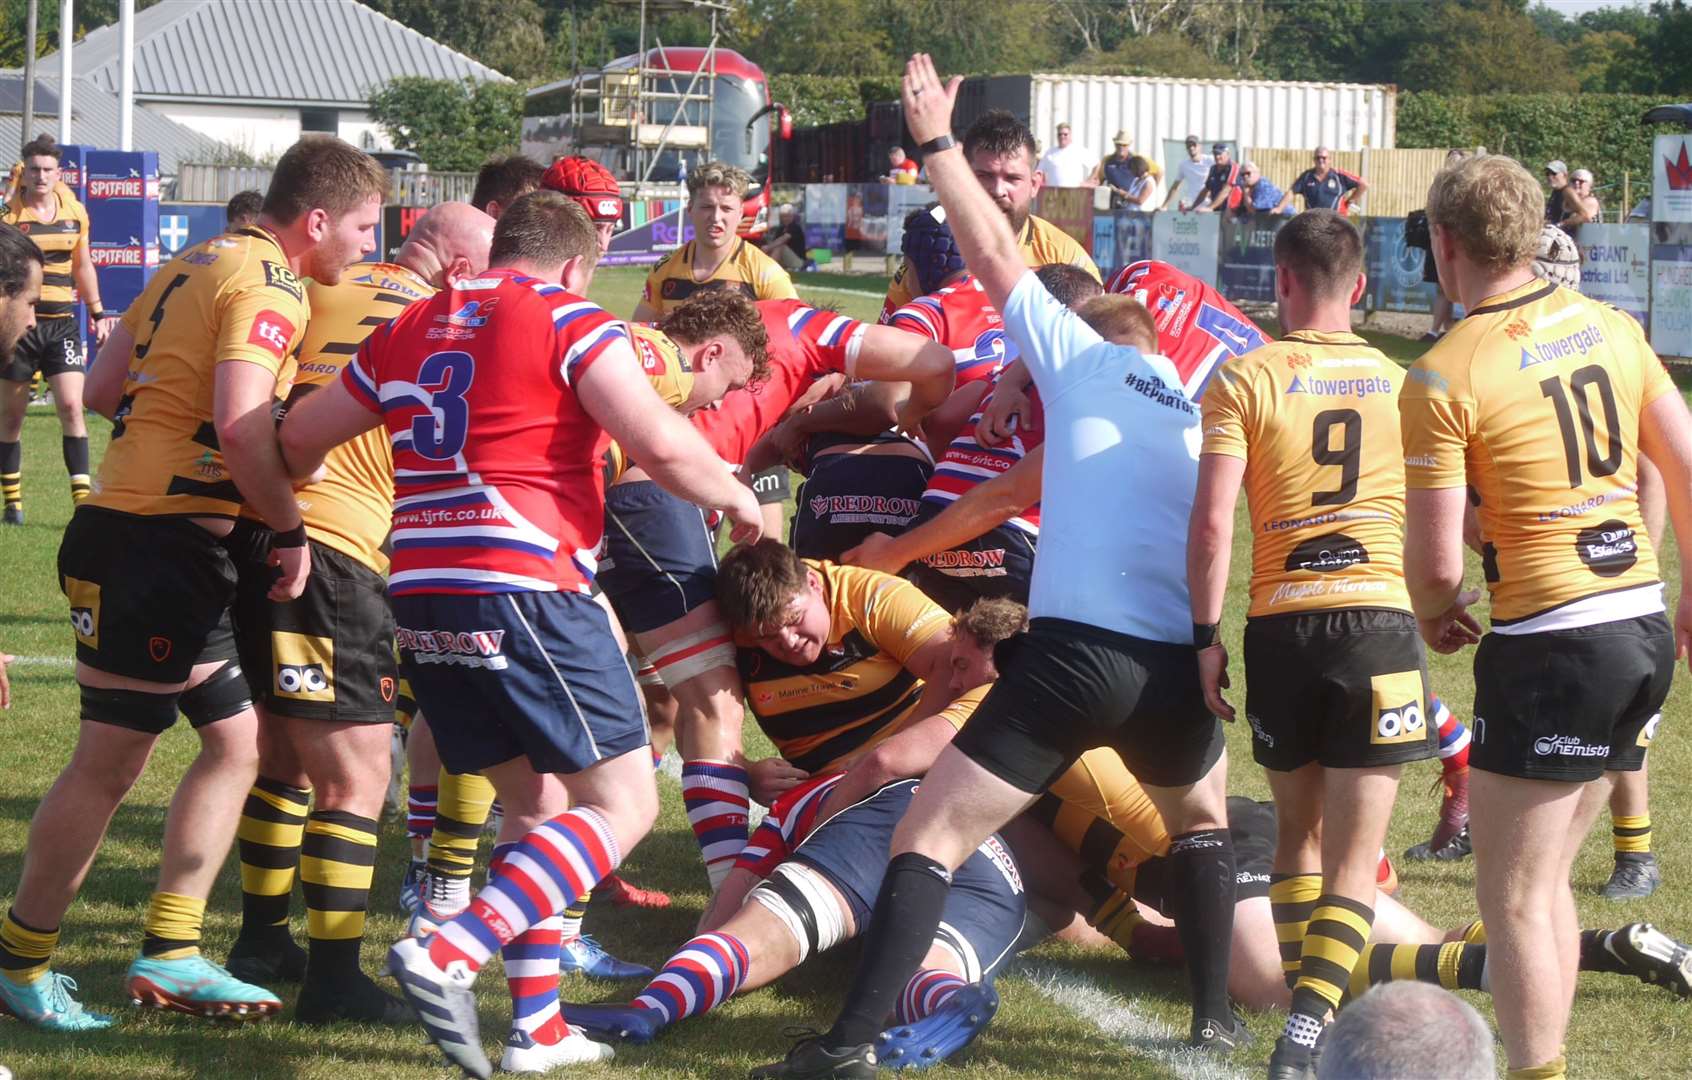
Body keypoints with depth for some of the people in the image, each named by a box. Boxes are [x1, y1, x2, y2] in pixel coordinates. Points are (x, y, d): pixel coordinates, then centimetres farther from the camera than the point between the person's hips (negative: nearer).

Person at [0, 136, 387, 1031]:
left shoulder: (200, 265, 15)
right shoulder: (267, 287, -13)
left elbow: (102, 390, 15)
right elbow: (243, 429, -26)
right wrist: (289, 530, -15)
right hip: (154, 545, -10)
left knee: (236, 739, 12)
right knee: (109, 762, -1)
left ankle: (168, 956, 14)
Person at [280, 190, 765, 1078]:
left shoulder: (413, 326, 18)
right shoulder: (569, 318, -1)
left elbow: (301, 436, 26)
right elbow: (659, 443, -12)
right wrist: (735, 497, 6)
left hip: (422, 599, 7)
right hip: (526, 592, -7)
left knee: (535, 799, 19)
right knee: (622, 803, -2)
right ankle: (447, 959, -18)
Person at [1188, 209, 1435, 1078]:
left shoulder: (1244, 379, 1)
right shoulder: (1403, 383, 10)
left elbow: (1211, 522, -7)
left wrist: (1207, 635, -1)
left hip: (1281, 624, 0)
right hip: (1380, 618, 0)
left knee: (1299, 832, 19)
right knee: (1354, 857, -1)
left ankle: (1306, 1010, 16)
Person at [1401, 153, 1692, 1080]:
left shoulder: (1442, 378, -12)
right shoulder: (1610, 327, 7)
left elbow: (1435, 562, -13)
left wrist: (1434, 615, 9)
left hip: (1549, 649, -7)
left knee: (1514, 898, 1)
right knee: (1544, 879, 19)